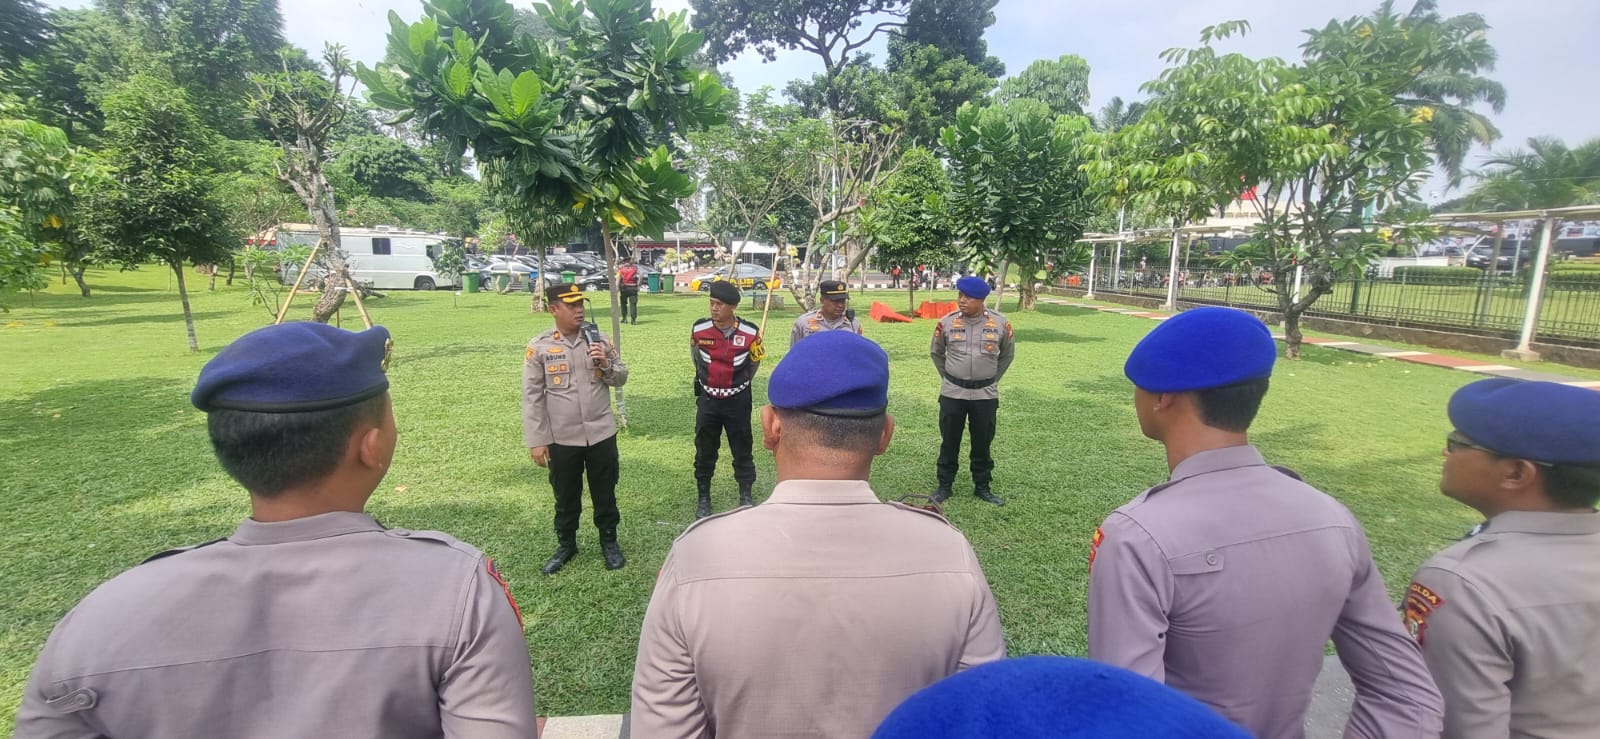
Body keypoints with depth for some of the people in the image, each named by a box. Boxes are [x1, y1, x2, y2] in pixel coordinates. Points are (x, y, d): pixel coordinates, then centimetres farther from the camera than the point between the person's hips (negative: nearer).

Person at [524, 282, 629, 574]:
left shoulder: (599, 340, -1)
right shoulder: (539, 347, -7)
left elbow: (620, 379, 6)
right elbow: (532, 397, -5)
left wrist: (605, 364, -16)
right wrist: (536, 441, -7)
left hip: (601, 433, 1)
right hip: (562, 438, -1)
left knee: (604, 492, 14)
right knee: (566, 496, 16)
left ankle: (609, 541, 34)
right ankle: (566, 544, 37)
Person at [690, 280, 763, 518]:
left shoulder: (750, 333, -14)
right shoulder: (698, 329, -10)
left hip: (738, 400, -1)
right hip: (708, 399, 1)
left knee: (742, 450, 10)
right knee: (704, 451, 9)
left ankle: (746, 496, 25)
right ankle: (704, 499, 25)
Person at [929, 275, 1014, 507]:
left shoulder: (1000, 323, -7)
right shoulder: (947, 322, -8)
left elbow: (1007, 354, 11)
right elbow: (936, 353, 10)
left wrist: (993, 379, 12)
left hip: (985, 394, 0)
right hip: (952, 393, 0)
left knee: (982, 443, 11)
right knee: (949, 441, 9)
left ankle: (982, 487, 26)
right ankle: (944, 485, 23)